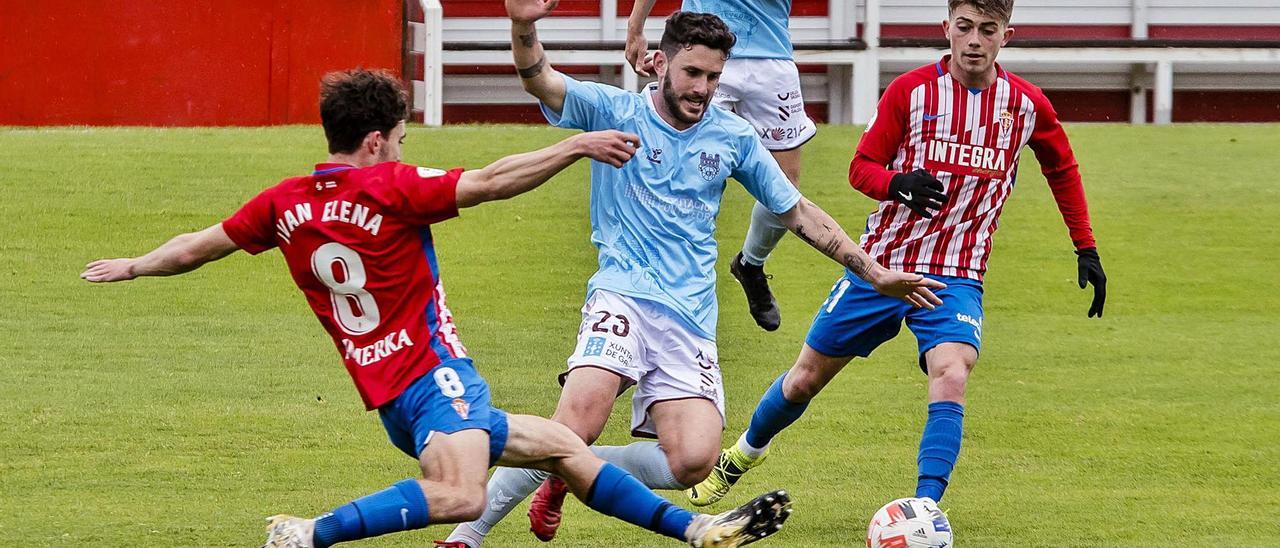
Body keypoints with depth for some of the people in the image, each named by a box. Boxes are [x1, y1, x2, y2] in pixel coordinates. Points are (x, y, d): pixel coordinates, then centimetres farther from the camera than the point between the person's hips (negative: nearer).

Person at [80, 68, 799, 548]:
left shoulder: (285, 203, 9)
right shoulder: (389, 186, -11)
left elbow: (199, 246, 19)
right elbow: (490, 182, -17)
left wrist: (132, 266, 36)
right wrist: (578, 146, -12)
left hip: (388, 391, 10)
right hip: (431, 373, -10)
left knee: (561, 445, 18)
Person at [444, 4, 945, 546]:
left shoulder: (733, 136, 10)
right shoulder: (614, 111, 1)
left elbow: (797, 212, 20)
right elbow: (539, 81, -16)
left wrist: (875, 273, 17)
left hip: (691, 319, 4)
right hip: (622, 297, -4)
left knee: (692, 462, -17)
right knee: (576, 426, -28)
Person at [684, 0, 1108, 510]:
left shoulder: (1026, 104, -1)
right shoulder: (911, 90, -5)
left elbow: (1063, 170, 17)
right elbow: (862, 167, -2)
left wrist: (1086, 249, 15)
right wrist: (898, 184, -25)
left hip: (956, 276, 0)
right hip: (881, 262, 1)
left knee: (950, 376, -29)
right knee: (806, 377, 10)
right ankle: (743, 454, 38)